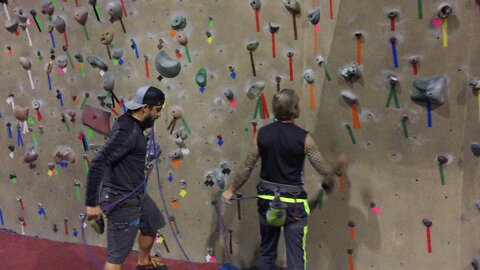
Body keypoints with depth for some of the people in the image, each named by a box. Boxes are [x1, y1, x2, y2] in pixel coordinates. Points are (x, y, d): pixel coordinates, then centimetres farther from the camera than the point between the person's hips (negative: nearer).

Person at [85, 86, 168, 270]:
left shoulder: (132, 124, 3)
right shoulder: (127, 131, -27)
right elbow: (98, 163, -32)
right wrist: (92, 203, -29)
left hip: (136, 194, 10)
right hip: (122, 200, -10)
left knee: (152, 226, 30)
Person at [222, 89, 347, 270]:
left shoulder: (262, 133, -4)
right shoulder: (303, 138, -12)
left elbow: (246, 167, 1)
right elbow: (325, 171, -5)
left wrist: (231, 190, 15)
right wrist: (339, 165, 16)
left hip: (267, 199, 4)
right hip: (293, 202, -3)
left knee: (266, 252, 18)